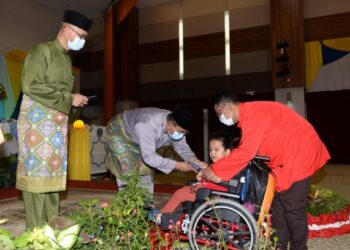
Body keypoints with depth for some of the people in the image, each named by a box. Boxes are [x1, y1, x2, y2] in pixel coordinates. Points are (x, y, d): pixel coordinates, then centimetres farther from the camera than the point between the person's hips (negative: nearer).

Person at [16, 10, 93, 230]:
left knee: (52, 173, 7)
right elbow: (31, 86, -17)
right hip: (37, 122, -7)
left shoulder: (66, 59, 17)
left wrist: (73, 101, 4)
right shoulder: (42, 50, -6)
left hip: (57, 123, 7)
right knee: (37, 172, -6)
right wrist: (69, 99, -15)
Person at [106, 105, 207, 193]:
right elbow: (149, 157, -42)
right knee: (128, 174, -14)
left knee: (145, 172, 6)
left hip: (135, 139, 7)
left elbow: (182, 147, -9)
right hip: (118, 134, -7)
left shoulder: (177, 126, -22)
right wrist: (178, 165, -39)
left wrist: (196, 162, -28)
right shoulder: (148, 125, -45)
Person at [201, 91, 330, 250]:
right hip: (287, 156, 10)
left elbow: (247, 151, -30)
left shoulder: (251, 112, -20)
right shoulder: (249, 115, 10)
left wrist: (215, 170, -23)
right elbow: (250, 150, 6)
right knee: (278, 204, 12)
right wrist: (220, 172, -2)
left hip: (300, 153, -10)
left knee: (292, 207, -4)